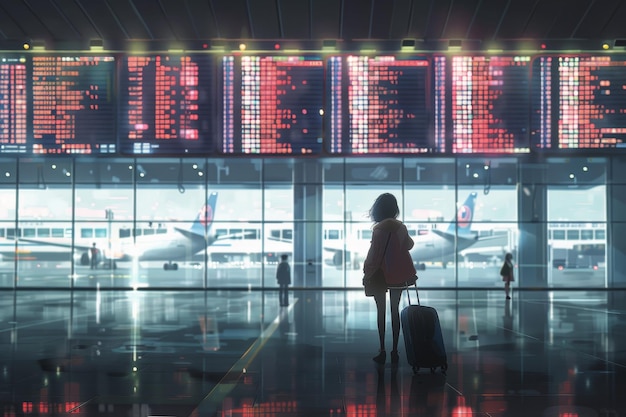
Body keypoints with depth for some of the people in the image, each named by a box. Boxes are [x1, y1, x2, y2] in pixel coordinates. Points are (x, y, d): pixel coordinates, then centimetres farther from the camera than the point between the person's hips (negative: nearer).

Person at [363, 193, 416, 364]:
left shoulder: (379, 229, -16)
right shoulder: (401, 227, -1)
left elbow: (373, 254, -14)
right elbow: (408, 245, 17)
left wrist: (367, 273, -5)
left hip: (380, 275, -4)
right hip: (398, 276, 4)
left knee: (381, 311, 4)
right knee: (395, 311, 10)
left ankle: (382, 351, 4)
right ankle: (394, 351, 10)